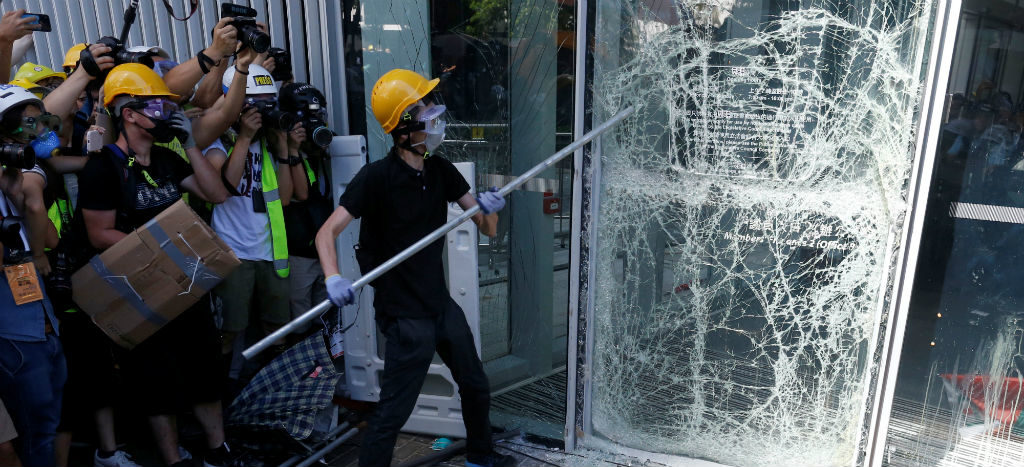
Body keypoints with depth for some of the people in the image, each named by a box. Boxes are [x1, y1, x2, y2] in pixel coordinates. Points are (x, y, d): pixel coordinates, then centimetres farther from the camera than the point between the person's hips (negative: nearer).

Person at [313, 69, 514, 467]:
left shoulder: (441, 171, 2)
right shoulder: (376, 177, -17)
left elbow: (487, 229, 2)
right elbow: (327, 231, -21)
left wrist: (489, 207, -21)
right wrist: (333, 278, -39)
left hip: (442, 303, 8)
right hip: (405, 315, -7)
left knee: (476, 387, 22)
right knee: (392, 413, -2)